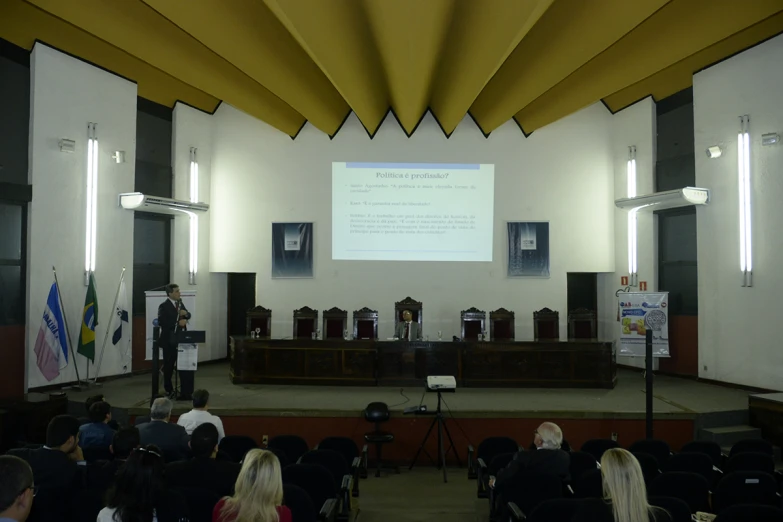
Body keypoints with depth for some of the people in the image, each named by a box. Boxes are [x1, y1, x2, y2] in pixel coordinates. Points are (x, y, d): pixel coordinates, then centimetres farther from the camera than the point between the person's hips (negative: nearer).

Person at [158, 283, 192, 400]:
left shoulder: (180, 303, 10)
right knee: (169, 366, 7)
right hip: (169, 340, -6)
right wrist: (178, 323, -25)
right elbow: (161, 322, -23)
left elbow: (188, 315, 14)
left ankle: (186, 392, 11)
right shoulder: (163, 306, -13)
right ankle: (169, 390, 23)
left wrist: (185, 313, -9)